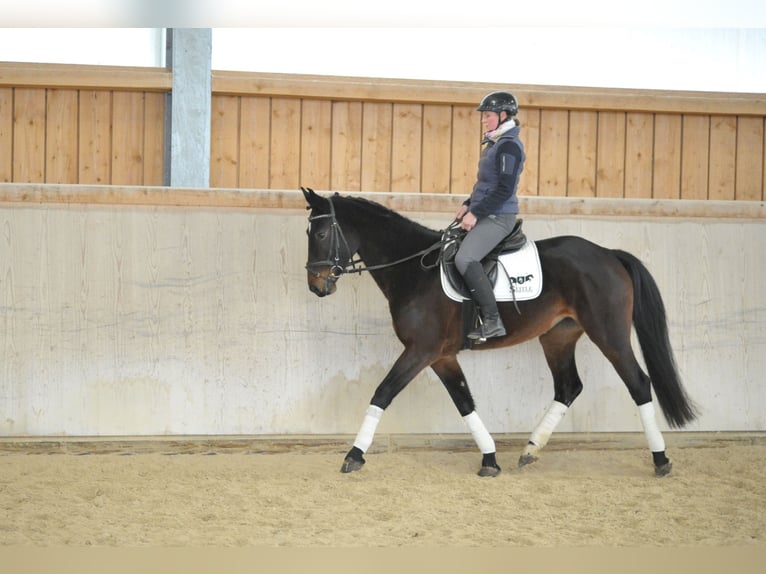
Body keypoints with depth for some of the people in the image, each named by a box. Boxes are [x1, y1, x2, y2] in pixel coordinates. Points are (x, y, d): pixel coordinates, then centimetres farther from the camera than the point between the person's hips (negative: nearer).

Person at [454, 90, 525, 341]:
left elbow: (505, 189, -21)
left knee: (465, 259, -27)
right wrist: (468, 205, 12)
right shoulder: (494, 143, 16)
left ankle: (493, 321, -24)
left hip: (498, 217, -11)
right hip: (484, 215, 11)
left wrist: (476, 213, -20)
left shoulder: (509, 146, -15)